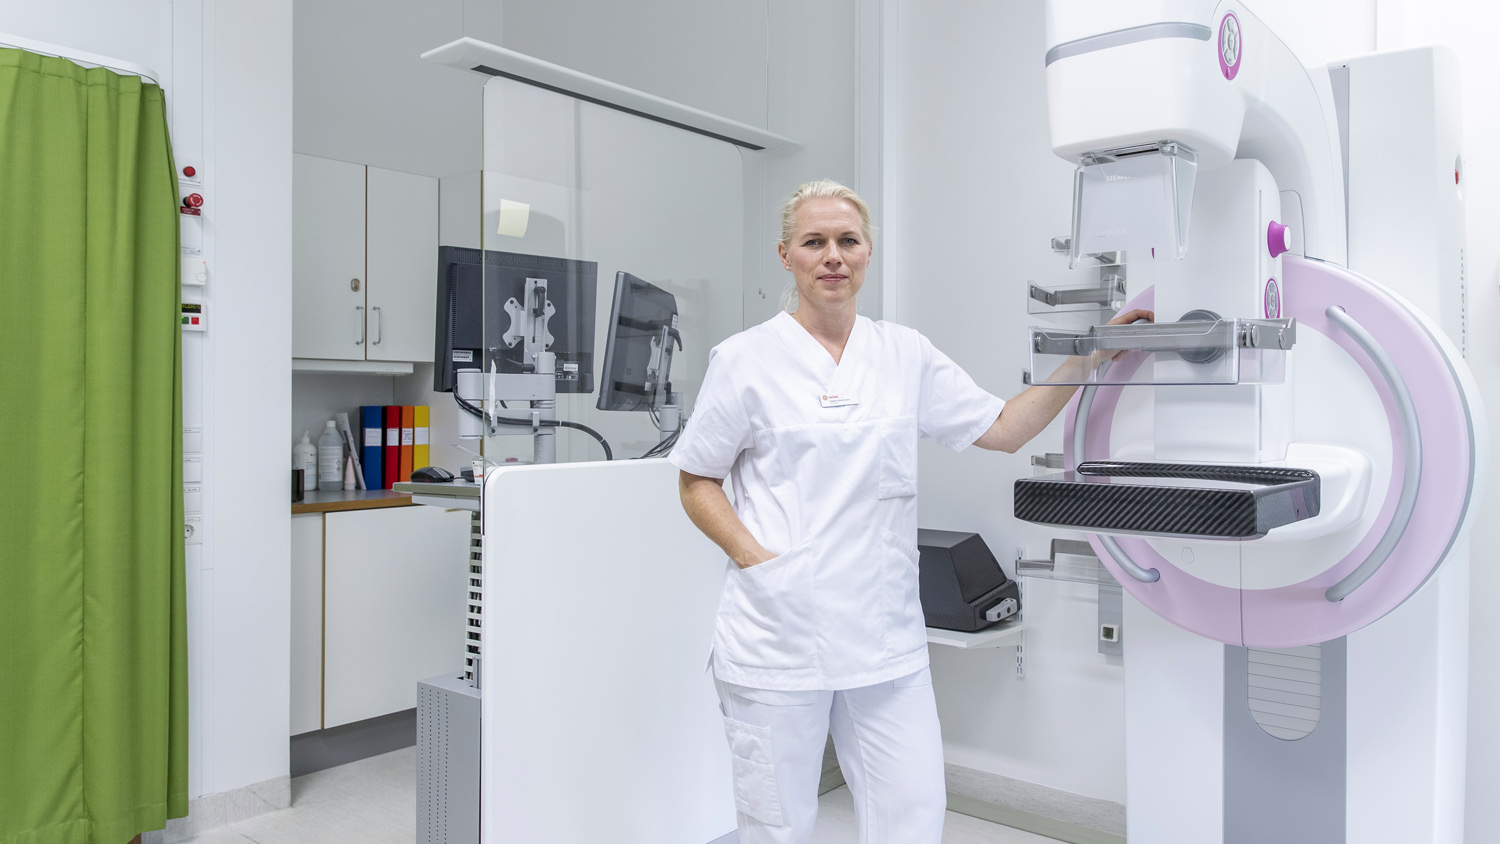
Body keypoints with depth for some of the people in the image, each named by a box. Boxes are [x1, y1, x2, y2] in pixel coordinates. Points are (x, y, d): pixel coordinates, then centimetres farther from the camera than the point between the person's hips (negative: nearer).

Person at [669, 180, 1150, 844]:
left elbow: (1002, 428, 10)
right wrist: (752, 555, -10)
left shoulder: (906, 354, 9)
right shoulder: (745, 359, -1)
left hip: (885, 636, 3)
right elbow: (696, 483, 4)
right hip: (778, 633, -2)